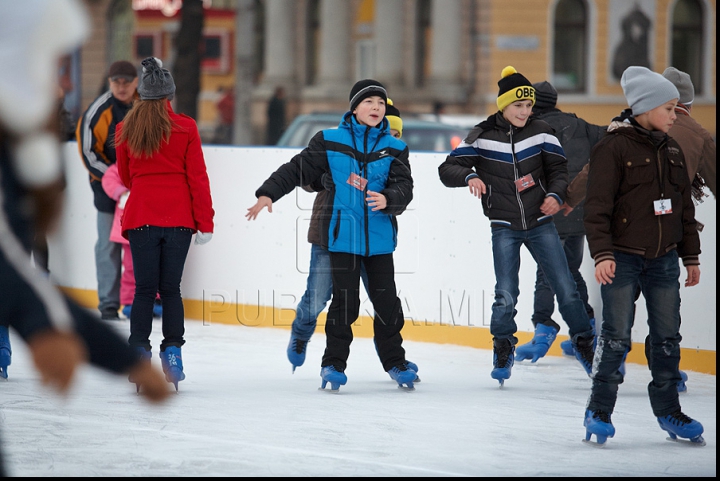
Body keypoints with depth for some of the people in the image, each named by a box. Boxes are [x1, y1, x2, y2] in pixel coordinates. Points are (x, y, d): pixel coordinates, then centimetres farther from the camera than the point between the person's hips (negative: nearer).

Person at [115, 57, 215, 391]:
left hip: (140, 219, 1)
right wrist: (205, 222, 1)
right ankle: (172, 353, 1)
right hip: (178, 219, -1)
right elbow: (197, 177, -3)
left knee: (144, 289, 5)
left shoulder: (126, 129, 3)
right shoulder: (185, 128, -3)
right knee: (170, 288, 6)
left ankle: (138, 355, -2)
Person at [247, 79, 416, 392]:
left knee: (386, 301, 4)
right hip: (343, 234, -2)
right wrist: (268, 194, -5)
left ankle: (394, 362, 20)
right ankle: (333, 364, 6)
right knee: (345, 301, -5)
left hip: (379, 237, 2)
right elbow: (297, 169, 3)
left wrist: (387, 199, -25)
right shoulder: (330, 142, 1)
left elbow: (404, 188, -4)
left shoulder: (394, 149, 6)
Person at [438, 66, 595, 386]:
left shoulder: (540, 132, -1)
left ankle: (584, 343, 18)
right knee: (506, 295, -6)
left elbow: (558, 168, 7)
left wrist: (555, 195, -13)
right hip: (504, 226, -1)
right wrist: (469, 176, -26)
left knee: (566, 289, 0)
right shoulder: (483, 136, -5)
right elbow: (448, 169, -5)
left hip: (540, 223, 1)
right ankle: (503, 351, 17)